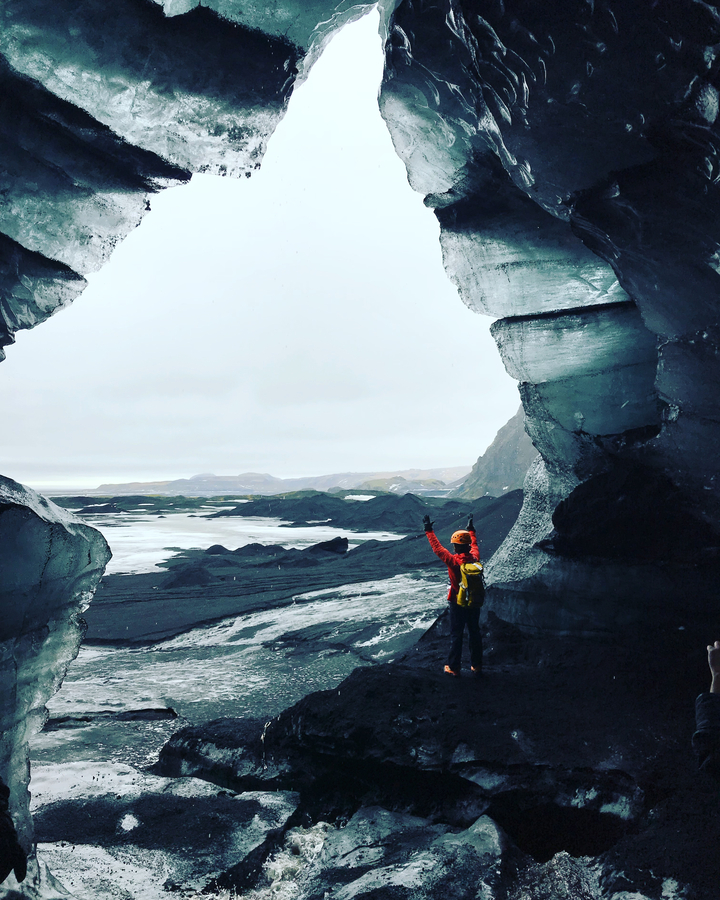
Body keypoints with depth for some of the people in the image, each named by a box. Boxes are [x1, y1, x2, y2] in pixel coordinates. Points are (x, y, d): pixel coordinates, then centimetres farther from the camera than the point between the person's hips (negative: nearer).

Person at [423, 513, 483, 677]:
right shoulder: (475, 558, -6)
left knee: (456, 635, 5)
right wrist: (471, 530, 34)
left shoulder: (454, 561, -20)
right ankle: (477, 666, 22)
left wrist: (429, 531, 1)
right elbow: (474, 544, 16)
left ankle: (454, 668, 12)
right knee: (475, 633, 14)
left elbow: (437, 548, -10)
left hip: (458, 603, -5)